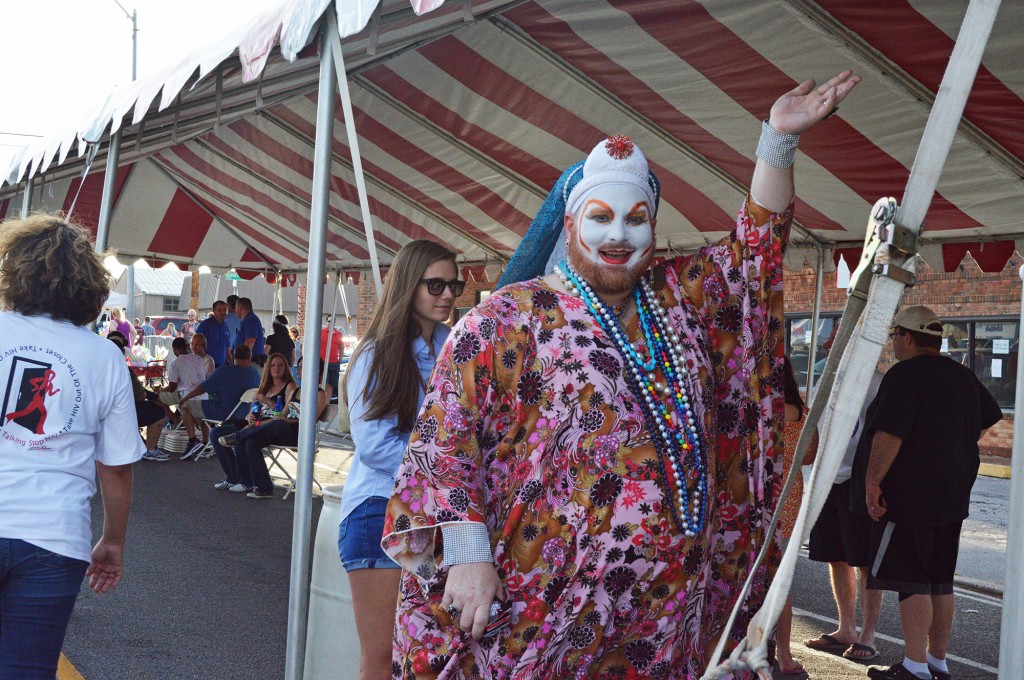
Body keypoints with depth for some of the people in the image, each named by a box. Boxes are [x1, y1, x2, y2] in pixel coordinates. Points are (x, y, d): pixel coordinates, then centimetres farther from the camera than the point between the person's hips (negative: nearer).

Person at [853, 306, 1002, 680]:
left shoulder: (905, 375, -14)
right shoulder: (964, 377, 13)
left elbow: (889, 434, -22)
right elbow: (989, 418, 30)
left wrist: (873, 481, -17)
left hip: (907, 496, -8)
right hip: (951, 498, 9)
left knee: (911, 582, -6)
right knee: (940, 583, 13)